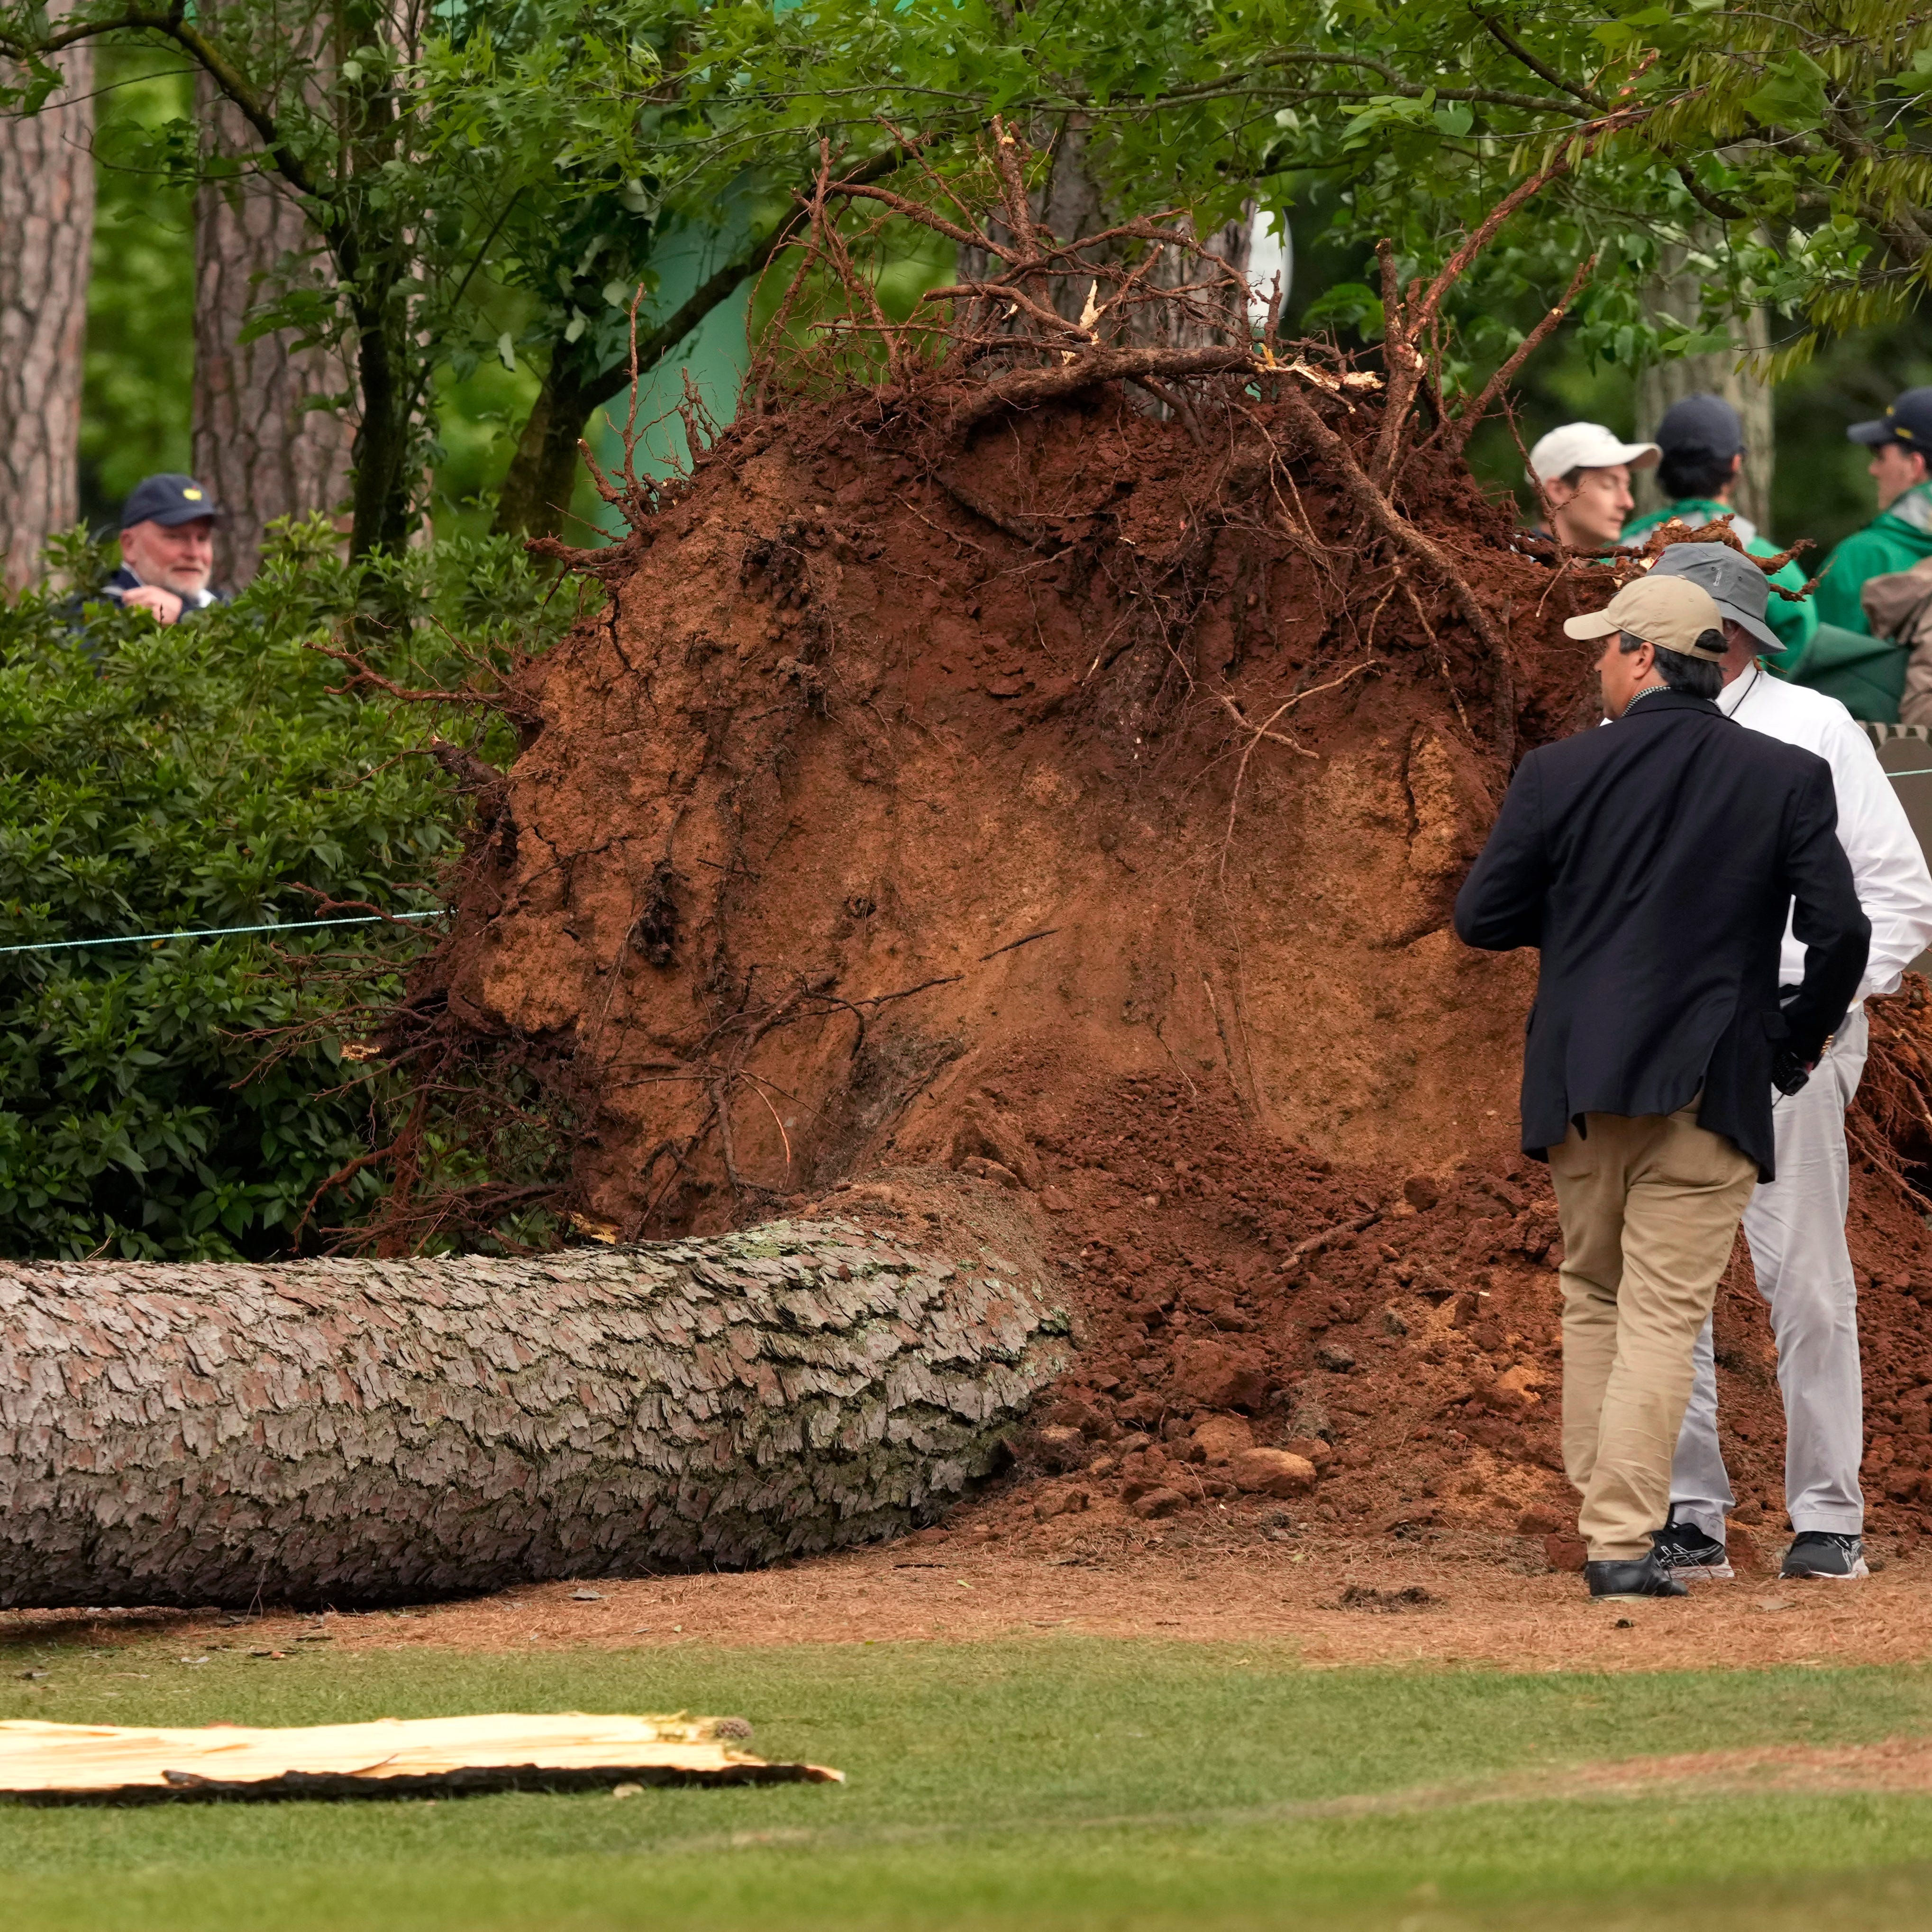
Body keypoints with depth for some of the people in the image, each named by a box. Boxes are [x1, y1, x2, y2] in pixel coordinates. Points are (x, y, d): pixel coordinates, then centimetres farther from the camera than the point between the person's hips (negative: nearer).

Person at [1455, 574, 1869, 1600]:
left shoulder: (1560, 772, -3)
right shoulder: (1790, 777, -3)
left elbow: (1481, 919, 1)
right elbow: (1838, 932, -7)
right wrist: (1799, 1040, 8)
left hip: (1579, 1085, 1)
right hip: (1712, 1088, -1)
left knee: (1593, 1295, 19)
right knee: (1664, 1315, -1)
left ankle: (1603, 1507, 21)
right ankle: (1623, 1539, -8)